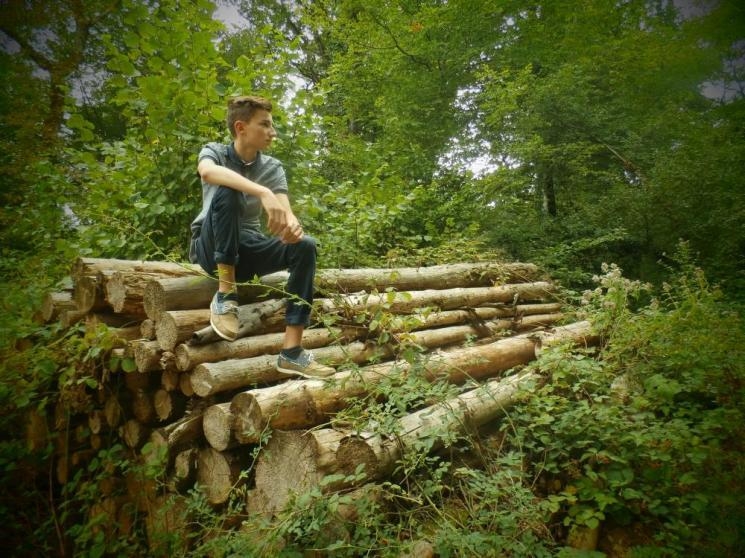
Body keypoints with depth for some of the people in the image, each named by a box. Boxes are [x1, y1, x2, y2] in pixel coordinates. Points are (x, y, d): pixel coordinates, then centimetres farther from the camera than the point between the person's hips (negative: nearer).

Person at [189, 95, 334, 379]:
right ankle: (225, 293, -26)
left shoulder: (273, 167, 4)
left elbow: (285, 212, -11)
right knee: (226, 191, -30)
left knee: (304, 245, -23)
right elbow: (207, 172, -31)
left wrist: (292, 226, -37)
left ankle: (292, 351, -26)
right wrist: (263, 193, -46)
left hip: (248, 249, 4)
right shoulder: (214, 151, -4)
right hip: (211, 248, -3)